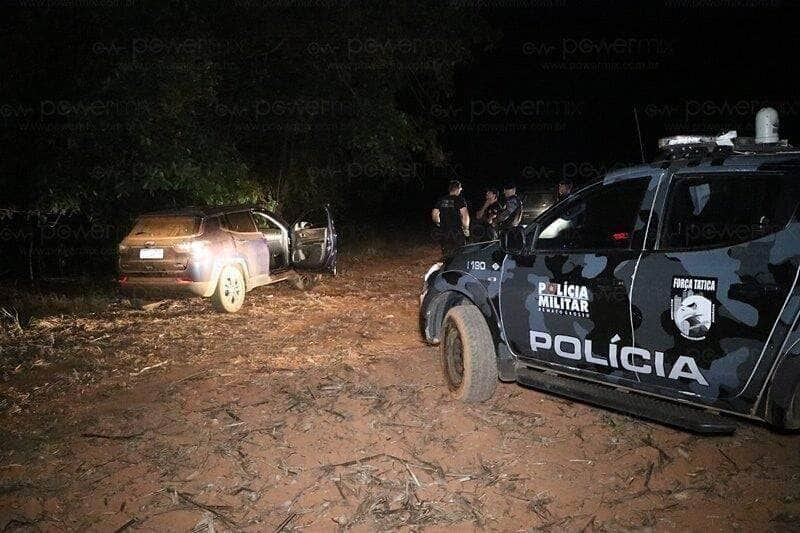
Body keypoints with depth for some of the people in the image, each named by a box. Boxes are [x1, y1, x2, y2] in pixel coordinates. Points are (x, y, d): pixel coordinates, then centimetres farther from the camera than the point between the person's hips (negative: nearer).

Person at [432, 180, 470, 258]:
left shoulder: (441, 200, 7)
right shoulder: (459, 200, -8)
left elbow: (434, 214, 12)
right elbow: (465, 215, -17)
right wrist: (466, 228, -5)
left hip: (443, 232, 5)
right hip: (457, 232, -5)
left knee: (446, 255, 13)